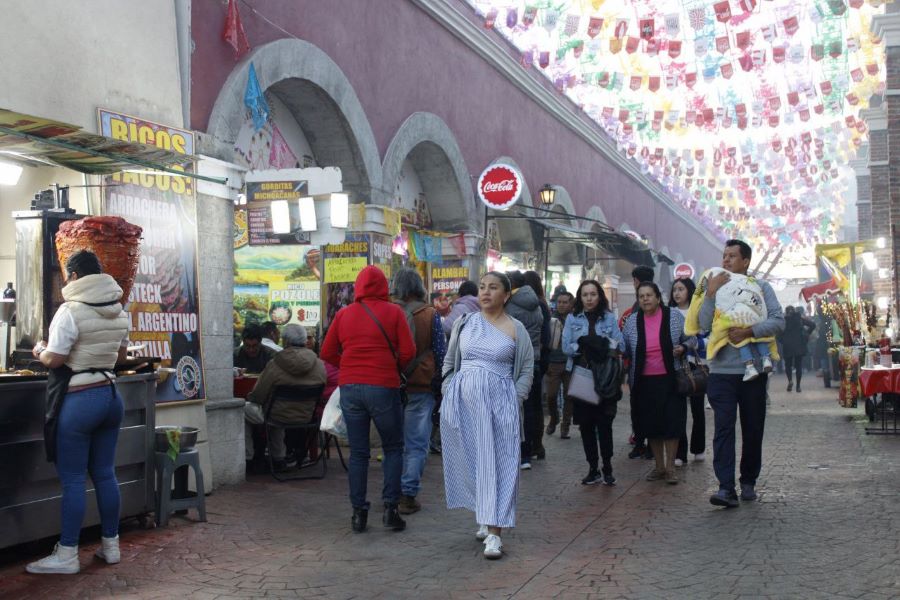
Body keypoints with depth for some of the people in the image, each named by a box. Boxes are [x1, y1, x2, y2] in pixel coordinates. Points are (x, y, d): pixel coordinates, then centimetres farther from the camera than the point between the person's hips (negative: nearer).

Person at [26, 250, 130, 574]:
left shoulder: (71, 311, -15)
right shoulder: (120, 311, 8)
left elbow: (54, 359, -14)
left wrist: (39, 351, 6)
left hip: (79, 400, -7)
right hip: (110, 395, 7)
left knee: (72, 479, 0)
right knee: (105, 474, 14)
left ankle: (67, 556, 6)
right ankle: (111, 545, 21)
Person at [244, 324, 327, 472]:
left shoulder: (274, 365, -19)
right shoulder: (320, 365, -8)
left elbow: (258, 396, -9)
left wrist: (250, 397, 13)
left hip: (279, 417, -4)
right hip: (306, 418, 5)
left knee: (245, 408, 20)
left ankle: (247, 456, 23)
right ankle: (278, 458, 35)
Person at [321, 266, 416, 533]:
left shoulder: (344, 314, 6)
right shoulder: (393, 312, -3)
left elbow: (327, 353, 6)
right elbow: (408, 352, -8)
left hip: (350, 388, 3)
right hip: (383, 388, -3)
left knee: (358, 453, 10)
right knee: (393, 449, 12)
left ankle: (359, 512, 11)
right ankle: (390, 508, 4)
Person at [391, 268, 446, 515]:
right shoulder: (430, 315, -5)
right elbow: (441, 353, -1)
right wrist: (438, 381, 11)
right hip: (420, 388, -2)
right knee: (416, 444, 4)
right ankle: (408, 495, 2)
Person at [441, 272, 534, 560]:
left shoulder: (516, 329, 1)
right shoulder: (464, 322, 9)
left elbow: (526, 371, 4)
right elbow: (450, 361, 15)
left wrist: (513, 401, -5)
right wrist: (449, 394, 7)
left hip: (498, 402, -3)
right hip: (462, 401, 3)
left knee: (496, 464, -6)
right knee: (469, 461, 8)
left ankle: (494, 532, -6)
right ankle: (486, 517, 25)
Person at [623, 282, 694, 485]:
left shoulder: (674, 316, -1)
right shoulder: (632, 321, 5)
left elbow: (691, 338, 7)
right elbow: (625, 349, 12)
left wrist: (683, 348, -11)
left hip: (670, 379, -2)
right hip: (644, 382, 2)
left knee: (672, 422, -1)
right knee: (650, 424, 8)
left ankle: (670, 467, 11)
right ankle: (659, 466, 21)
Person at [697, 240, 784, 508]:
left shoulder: (760, 287, 4)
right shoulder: (715, 287, 8)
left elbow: (778, 321, -8)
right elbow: (704, 324, -4)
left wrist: (749, 331, -20)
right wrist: (711, 293, -14)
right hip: (722, 371, 0)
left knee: (753, 430, 9)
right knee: (723, 428, -9)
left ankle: (748, 482, 24)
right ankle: (726, 487, -13)